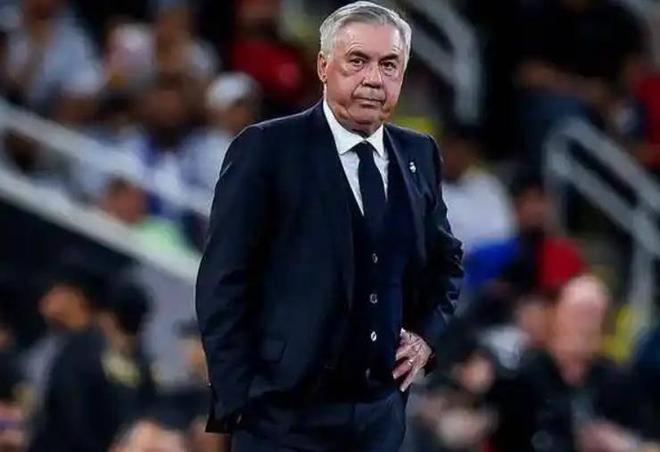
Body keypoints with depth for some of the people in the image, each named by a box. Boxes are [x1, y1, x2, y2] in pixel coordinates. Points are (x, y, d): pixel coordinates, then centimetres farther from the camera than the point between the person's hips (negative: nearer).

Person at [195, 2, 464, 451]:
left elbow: (446, 259, 25)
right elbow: (224, 284, -8)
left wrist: (428, 333, 7)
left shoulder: (419, 155, 10)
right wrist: (238, 400, -13)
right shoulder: (266, 149, -6)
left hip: (383, 413, 5)